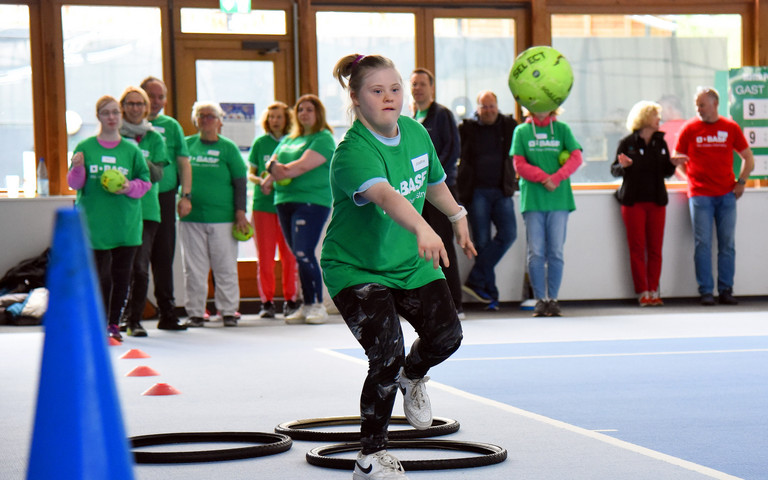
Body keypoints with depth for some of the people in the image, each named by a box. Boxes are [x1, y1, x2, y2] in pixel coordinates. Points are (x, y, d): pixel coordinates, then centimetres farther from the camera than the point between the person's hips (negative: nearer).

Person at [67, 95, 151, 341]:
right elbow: (74, 183, 2)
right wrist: (77, 168, -18)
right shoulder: (85, 147, 2)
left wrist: (130, 187, -12)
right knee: (100, 274, -4)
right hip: (94, 222, -2)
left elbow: (145, 181, 7)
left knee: (122, 273, 4)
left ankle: (114, 323, 14)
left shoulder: (131, 150, 5)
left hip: (126, 223, 2)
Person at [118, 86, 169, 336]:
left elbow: (158, 174, 0)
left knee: (140, 266, -5)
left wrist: (145, 164, -20)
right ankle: (122, 315, 14)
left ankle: (135, 320, 3)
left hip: (146, 209, 1)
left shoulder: (154, 138, 9)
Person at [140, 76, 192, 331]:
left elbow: (184, 162, 11)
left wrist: (186, 195, 2)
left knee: (164, 257, 4)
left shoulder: (171, 126, 11)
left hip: (164, 197, 2)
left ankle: (167, 313, 10)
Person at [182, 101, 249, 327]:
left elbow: (240, 182, 4)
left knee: (225, 267, 2)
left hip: (222, 218, -2)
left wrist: (240, 212, -3)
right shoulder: (187, 144, 10)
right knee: (194, 268, 4)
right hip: (191, 217, 2)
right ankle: (195, 312, 10)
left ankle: (228, 311, 10)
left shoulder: (228, 147, 4)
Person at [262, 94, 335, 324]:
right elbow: (272, 161, 16)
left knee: (304, 254, -15)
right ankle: (306, 306, 12)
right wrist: (273, 166, -8)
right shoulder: (289, 139, 22)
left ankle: (318, 306, -8)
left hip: (312, 202, -7)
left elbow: (304, 166, -14)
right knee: (299, 256, 8)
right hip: (285, 201, 7)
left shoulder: (323, 138, -3)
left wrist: (275, 175, -8)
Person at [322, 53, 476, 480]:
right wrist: (422, 228, -66)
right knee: (387, 358, -18)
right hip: (355, 269, -6)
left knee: (446, 335, -8)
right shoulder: (353, 152, -28)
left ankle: (413, 378, 30)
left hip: (412, 262, 6)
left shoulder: (416, 132, -3)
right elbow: (384, 194, -49)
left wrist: (458, 216, 31)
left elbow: (433, 181, 18)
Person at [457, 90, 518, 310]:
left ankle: (475, 280, -8)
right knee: (482, 241, -3)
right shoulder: (467, 128, 4)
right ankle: (490, 292, 3)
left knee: (508, 233, -14)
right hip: (476, 192, -2)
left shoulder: (509, 125, 10)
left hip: (502, 192, 2)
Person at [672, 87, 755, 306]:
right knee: (702, 244, -5)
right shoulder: (690, 128, 3)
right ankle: (706, 291, -2)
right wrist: (692, 177, 1)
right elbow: (676, 159, 11)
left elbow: (748, 159, 15)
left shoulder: (731, 128, 6)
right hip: (700, 195, -1)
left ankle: (726, 290, 8)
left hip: (727, 195, 1)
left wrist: (740, 182, 4)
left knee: (727, 244, 2)